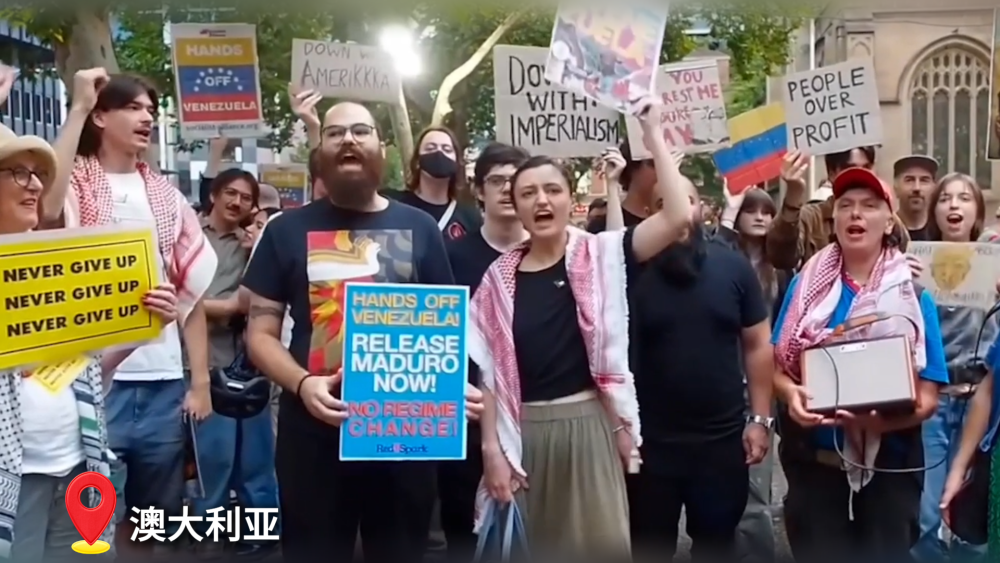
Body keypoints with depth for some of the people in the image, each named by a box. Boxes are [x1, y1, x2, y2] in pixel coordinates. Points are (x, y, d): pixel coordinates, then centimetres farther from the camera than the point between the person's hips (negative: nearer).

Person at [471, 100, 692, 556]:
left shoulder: (600, 256, 0)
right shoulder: (500, 276, 4)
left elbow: (678, 216, -13)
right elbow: (490, 371, 4)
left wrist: (653, 135, -11)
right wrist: (491, 448, -2)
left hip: (589, 424, -1)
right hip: (525, 432, 2)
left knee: (602, 543, 3)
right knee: (530, 546, 12)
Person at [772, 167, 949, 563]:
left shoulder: (914, 296, -1)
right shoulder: (807, 284, 2)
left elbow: (927, 397, -5)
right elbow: (778, 367, 4)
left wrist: (879, 419, -25)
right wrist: (792, 395, -19)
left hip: (889, 469, 0)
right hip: (814, 464, 1)